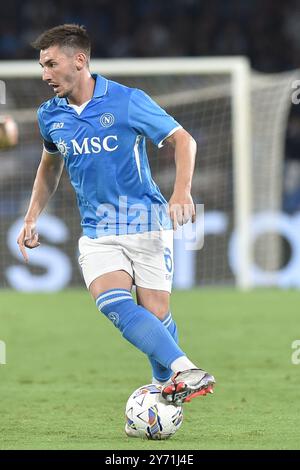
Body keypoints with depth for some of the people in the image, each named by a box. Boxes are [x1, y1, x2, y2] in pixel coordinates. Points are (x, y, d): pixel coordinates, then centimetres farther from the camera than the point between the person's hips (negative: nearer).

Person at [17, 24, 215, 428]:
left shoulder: (128, 102, -10)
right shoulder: (50, 116, 5)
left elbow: (183, 140, -4)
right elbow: (50, 164, 23)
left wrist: (182, 191, -19)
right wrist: (32, 220, 18)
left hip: (147, 222, -2)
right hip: (98, 231, 2)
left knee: (155, 313, -6)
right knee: (113, 302, -22)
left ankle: (166, 387, 12)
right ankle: (186, 371, -30)